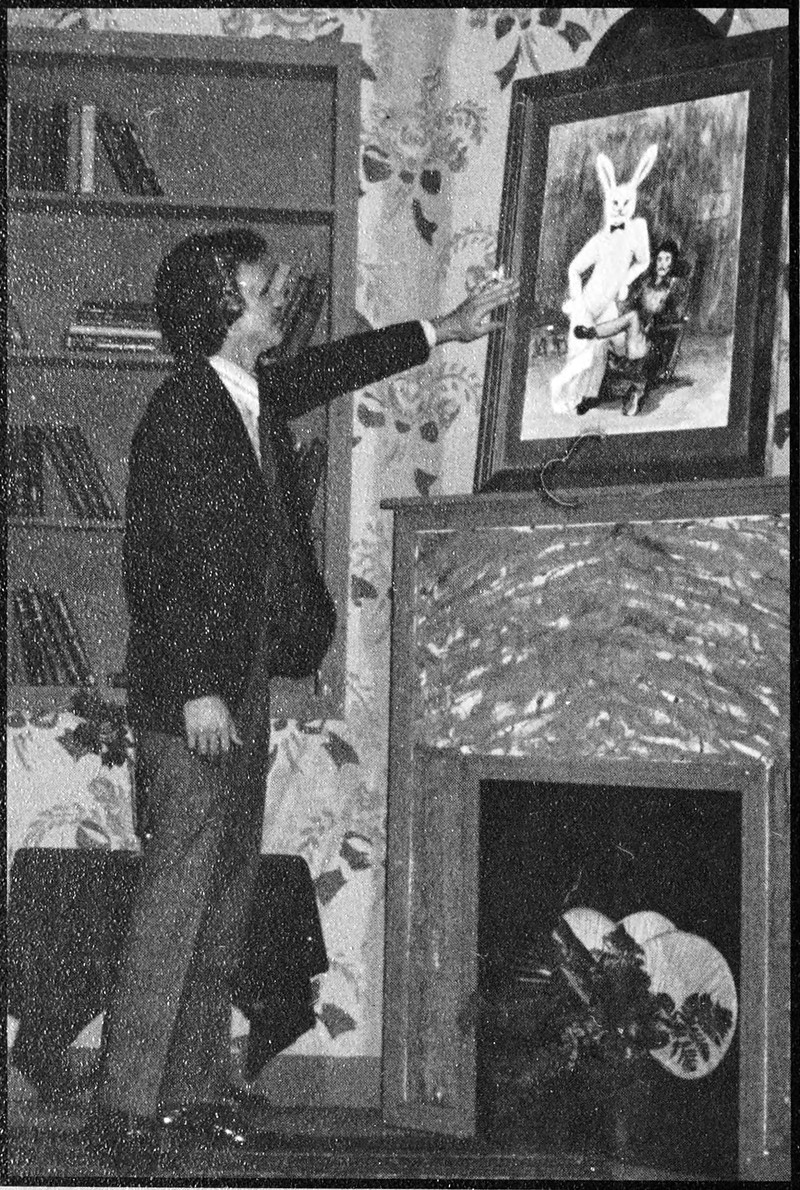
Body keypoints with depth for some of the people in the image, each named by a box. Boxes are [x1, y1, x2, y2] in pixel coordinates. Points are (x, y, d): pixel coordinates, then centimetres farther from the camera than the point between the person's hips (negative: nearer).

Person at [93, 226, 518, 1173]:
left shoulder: (255, 395, 9)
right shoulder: (182, 411, -16)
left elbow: (331, 370, 30)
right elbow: (156, 565, -19)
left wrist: (445, 330, 37)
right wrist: (196, 691, -20)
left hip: (242, 686, 9)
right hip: (190, 697, -9)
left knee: (225, 899, 12)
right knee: (178, 897, -8)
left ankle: (194, 1088, 19)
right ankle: (129, 1103, -1)